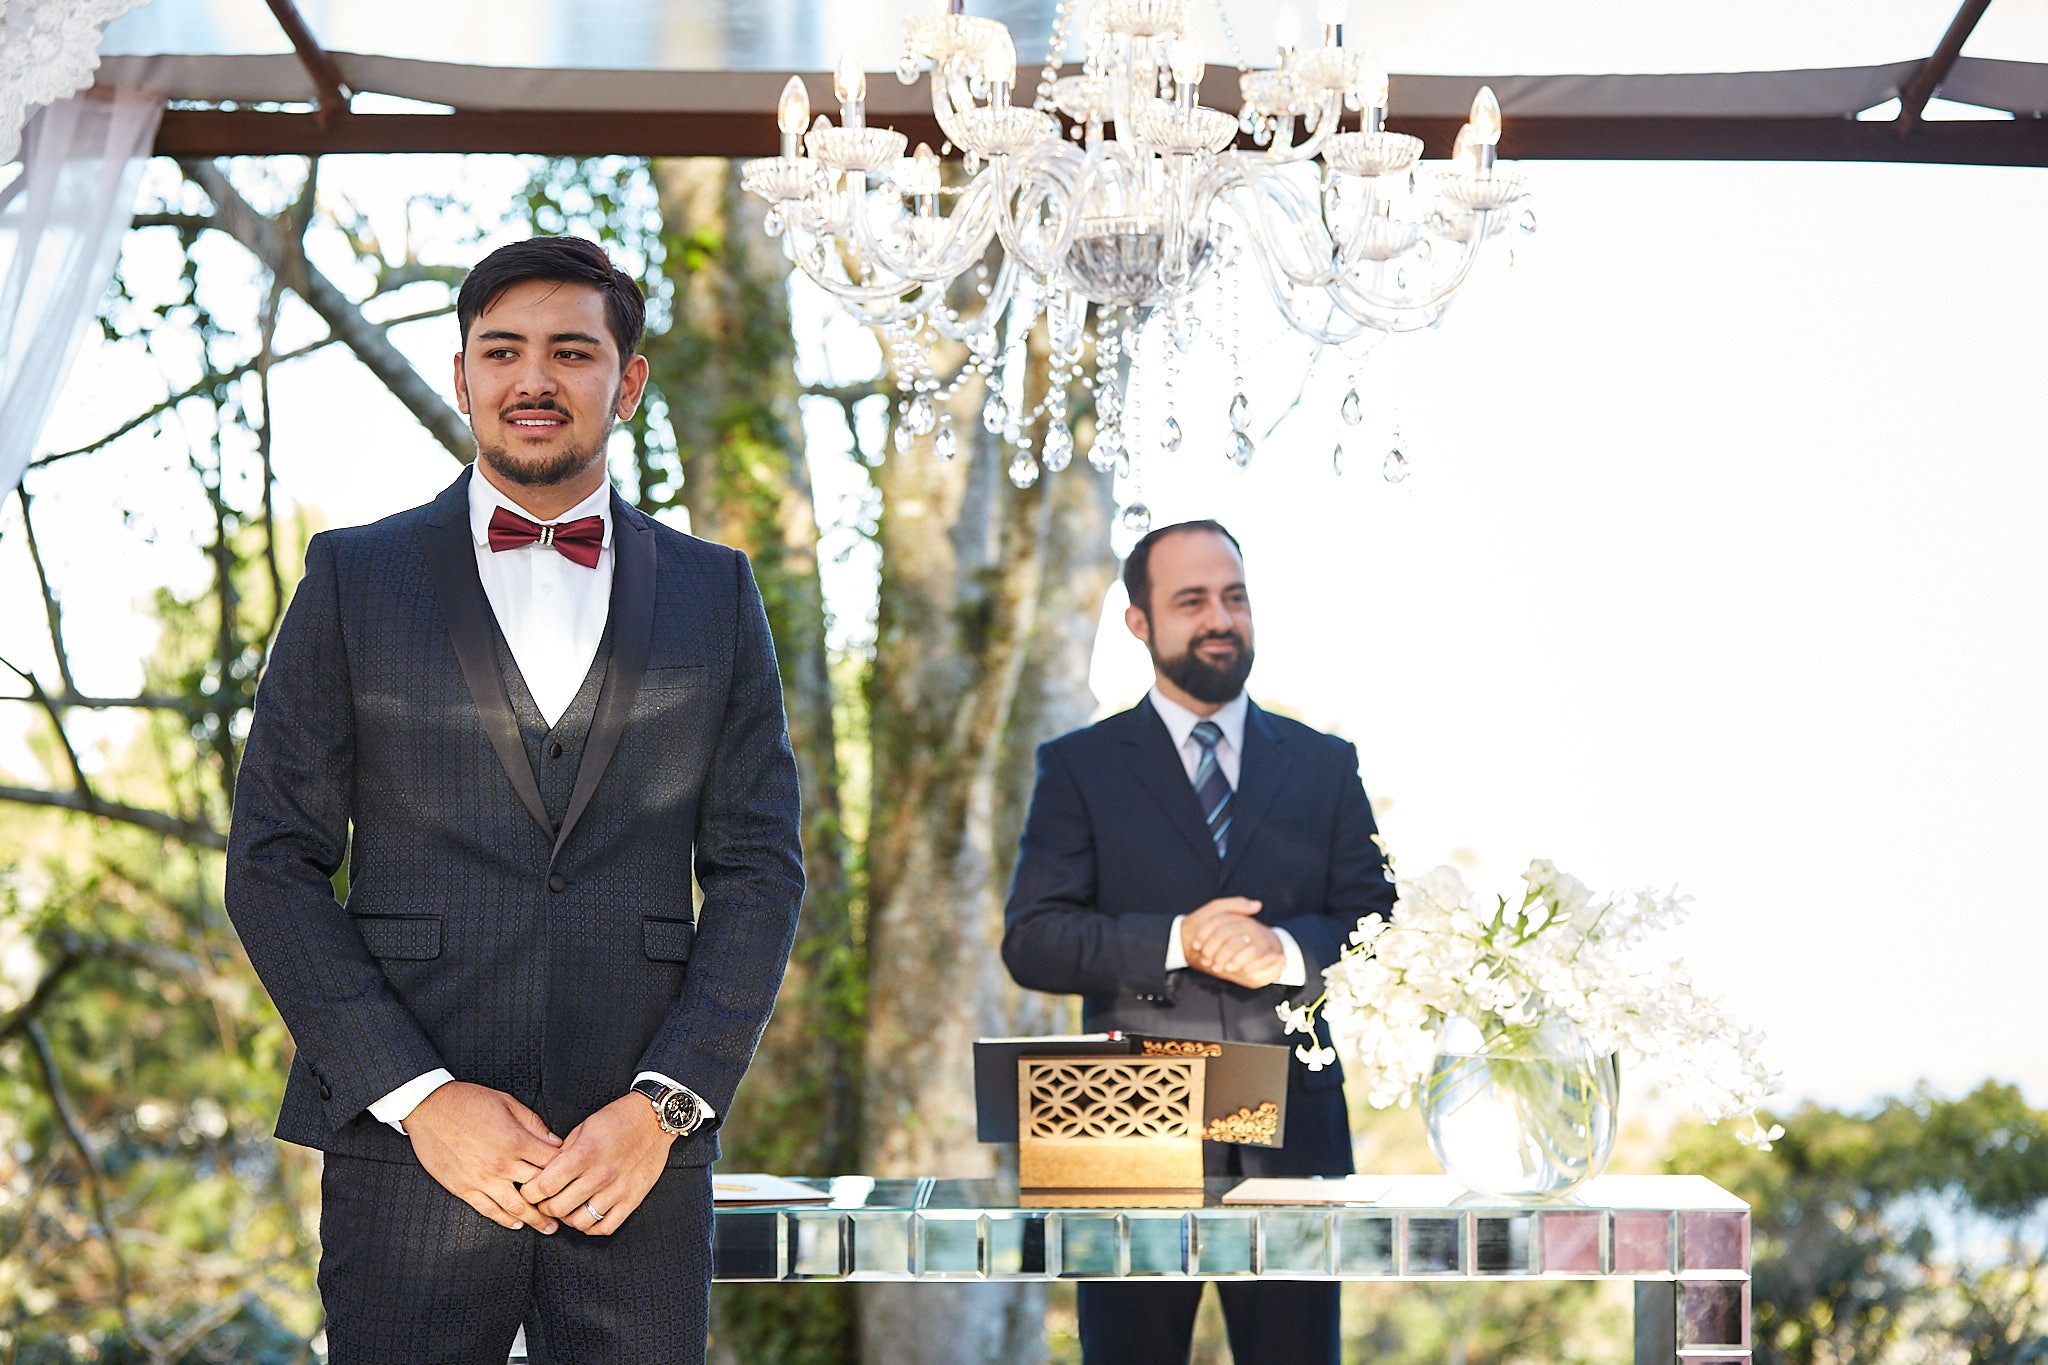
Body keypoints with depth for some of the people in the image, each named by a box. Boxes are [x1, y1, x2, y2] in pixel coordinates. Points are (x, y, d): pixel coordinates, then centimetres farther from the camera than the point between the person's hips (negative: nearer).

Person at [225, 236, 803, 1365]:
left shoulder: (716, 593, 11)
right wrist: (418, 1096, -8)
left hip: (641, 1152, 1)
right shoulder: (353, 578, 6)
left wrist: (664, 1104, -5)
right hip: (407, 1147, -1)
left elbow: (760, 869, 8)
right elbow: (273, 866, 2)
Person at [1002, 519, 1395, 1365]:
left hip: (1291, 1135, 2)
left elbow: (1378, 930, 7)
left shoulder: (1326, 766, 13)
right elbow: (1031, 943, -3)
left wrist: (1287, 950, -14)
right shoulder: (1078, 769, 6)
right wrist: (1175, 942, -17)